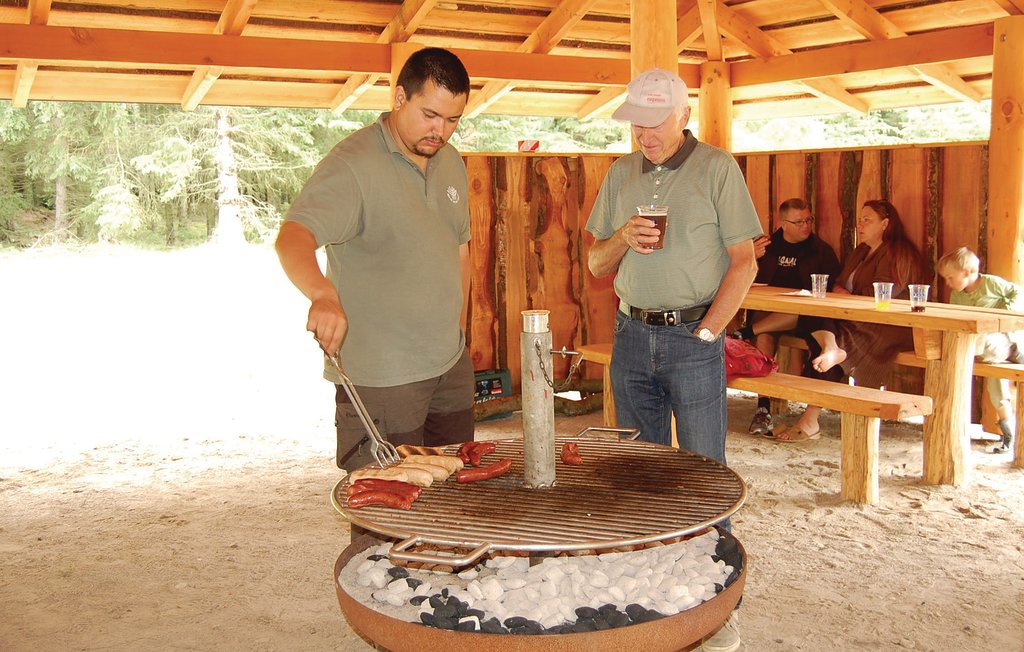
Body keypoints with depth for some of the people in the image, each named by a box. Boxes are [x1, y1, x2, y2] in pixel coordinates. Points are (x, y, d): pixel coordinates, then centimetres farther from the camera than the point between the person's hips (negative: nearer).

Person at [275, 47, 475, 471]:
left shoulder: (451, 163, 10)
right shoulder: (352, 165, -15)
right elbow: (293, 237, -29)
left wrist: (458, 331, 16)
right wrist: (323, 294, -49)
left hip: (452, 365, 7)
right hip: (380, 376, -7)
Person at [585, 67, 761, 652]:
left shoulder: (717, 169, -3)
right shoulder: (621, 175, 11)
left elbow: (744, 262, -5)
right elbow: (596, 266, 13)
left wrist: (705, 333, -12)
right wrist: (622, 237, -9)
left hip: (694, 338, -5)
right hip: (632, 336, 5)